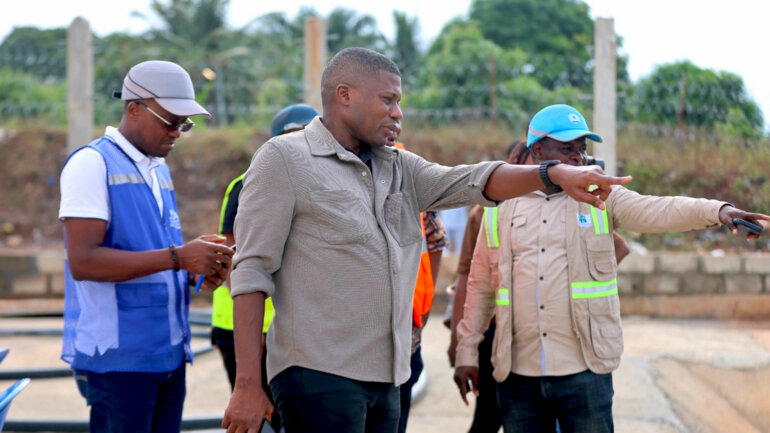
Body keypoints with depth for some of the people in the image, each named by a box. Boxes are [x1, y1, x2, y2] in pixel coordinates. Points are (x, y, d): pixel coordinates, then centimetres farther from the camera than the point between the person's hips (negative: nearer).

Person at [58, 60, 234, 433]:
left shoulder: (160, 171, 18)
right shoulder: (92, 163, -7)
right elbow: (82, 261, -18)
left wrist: (198, 269, 3)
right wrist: (177, 257, -20)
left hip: (169, 354, 8)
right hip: (117, 357, -8)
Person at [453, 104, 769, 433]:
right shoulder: (502, 207, 7)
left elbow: (657, 211, -13)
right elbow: (481, 286, 12)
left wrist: (717, 210, -31)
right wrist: (467, 352, 9)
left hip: (585, 371, -1)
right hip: (519, 374, 1)